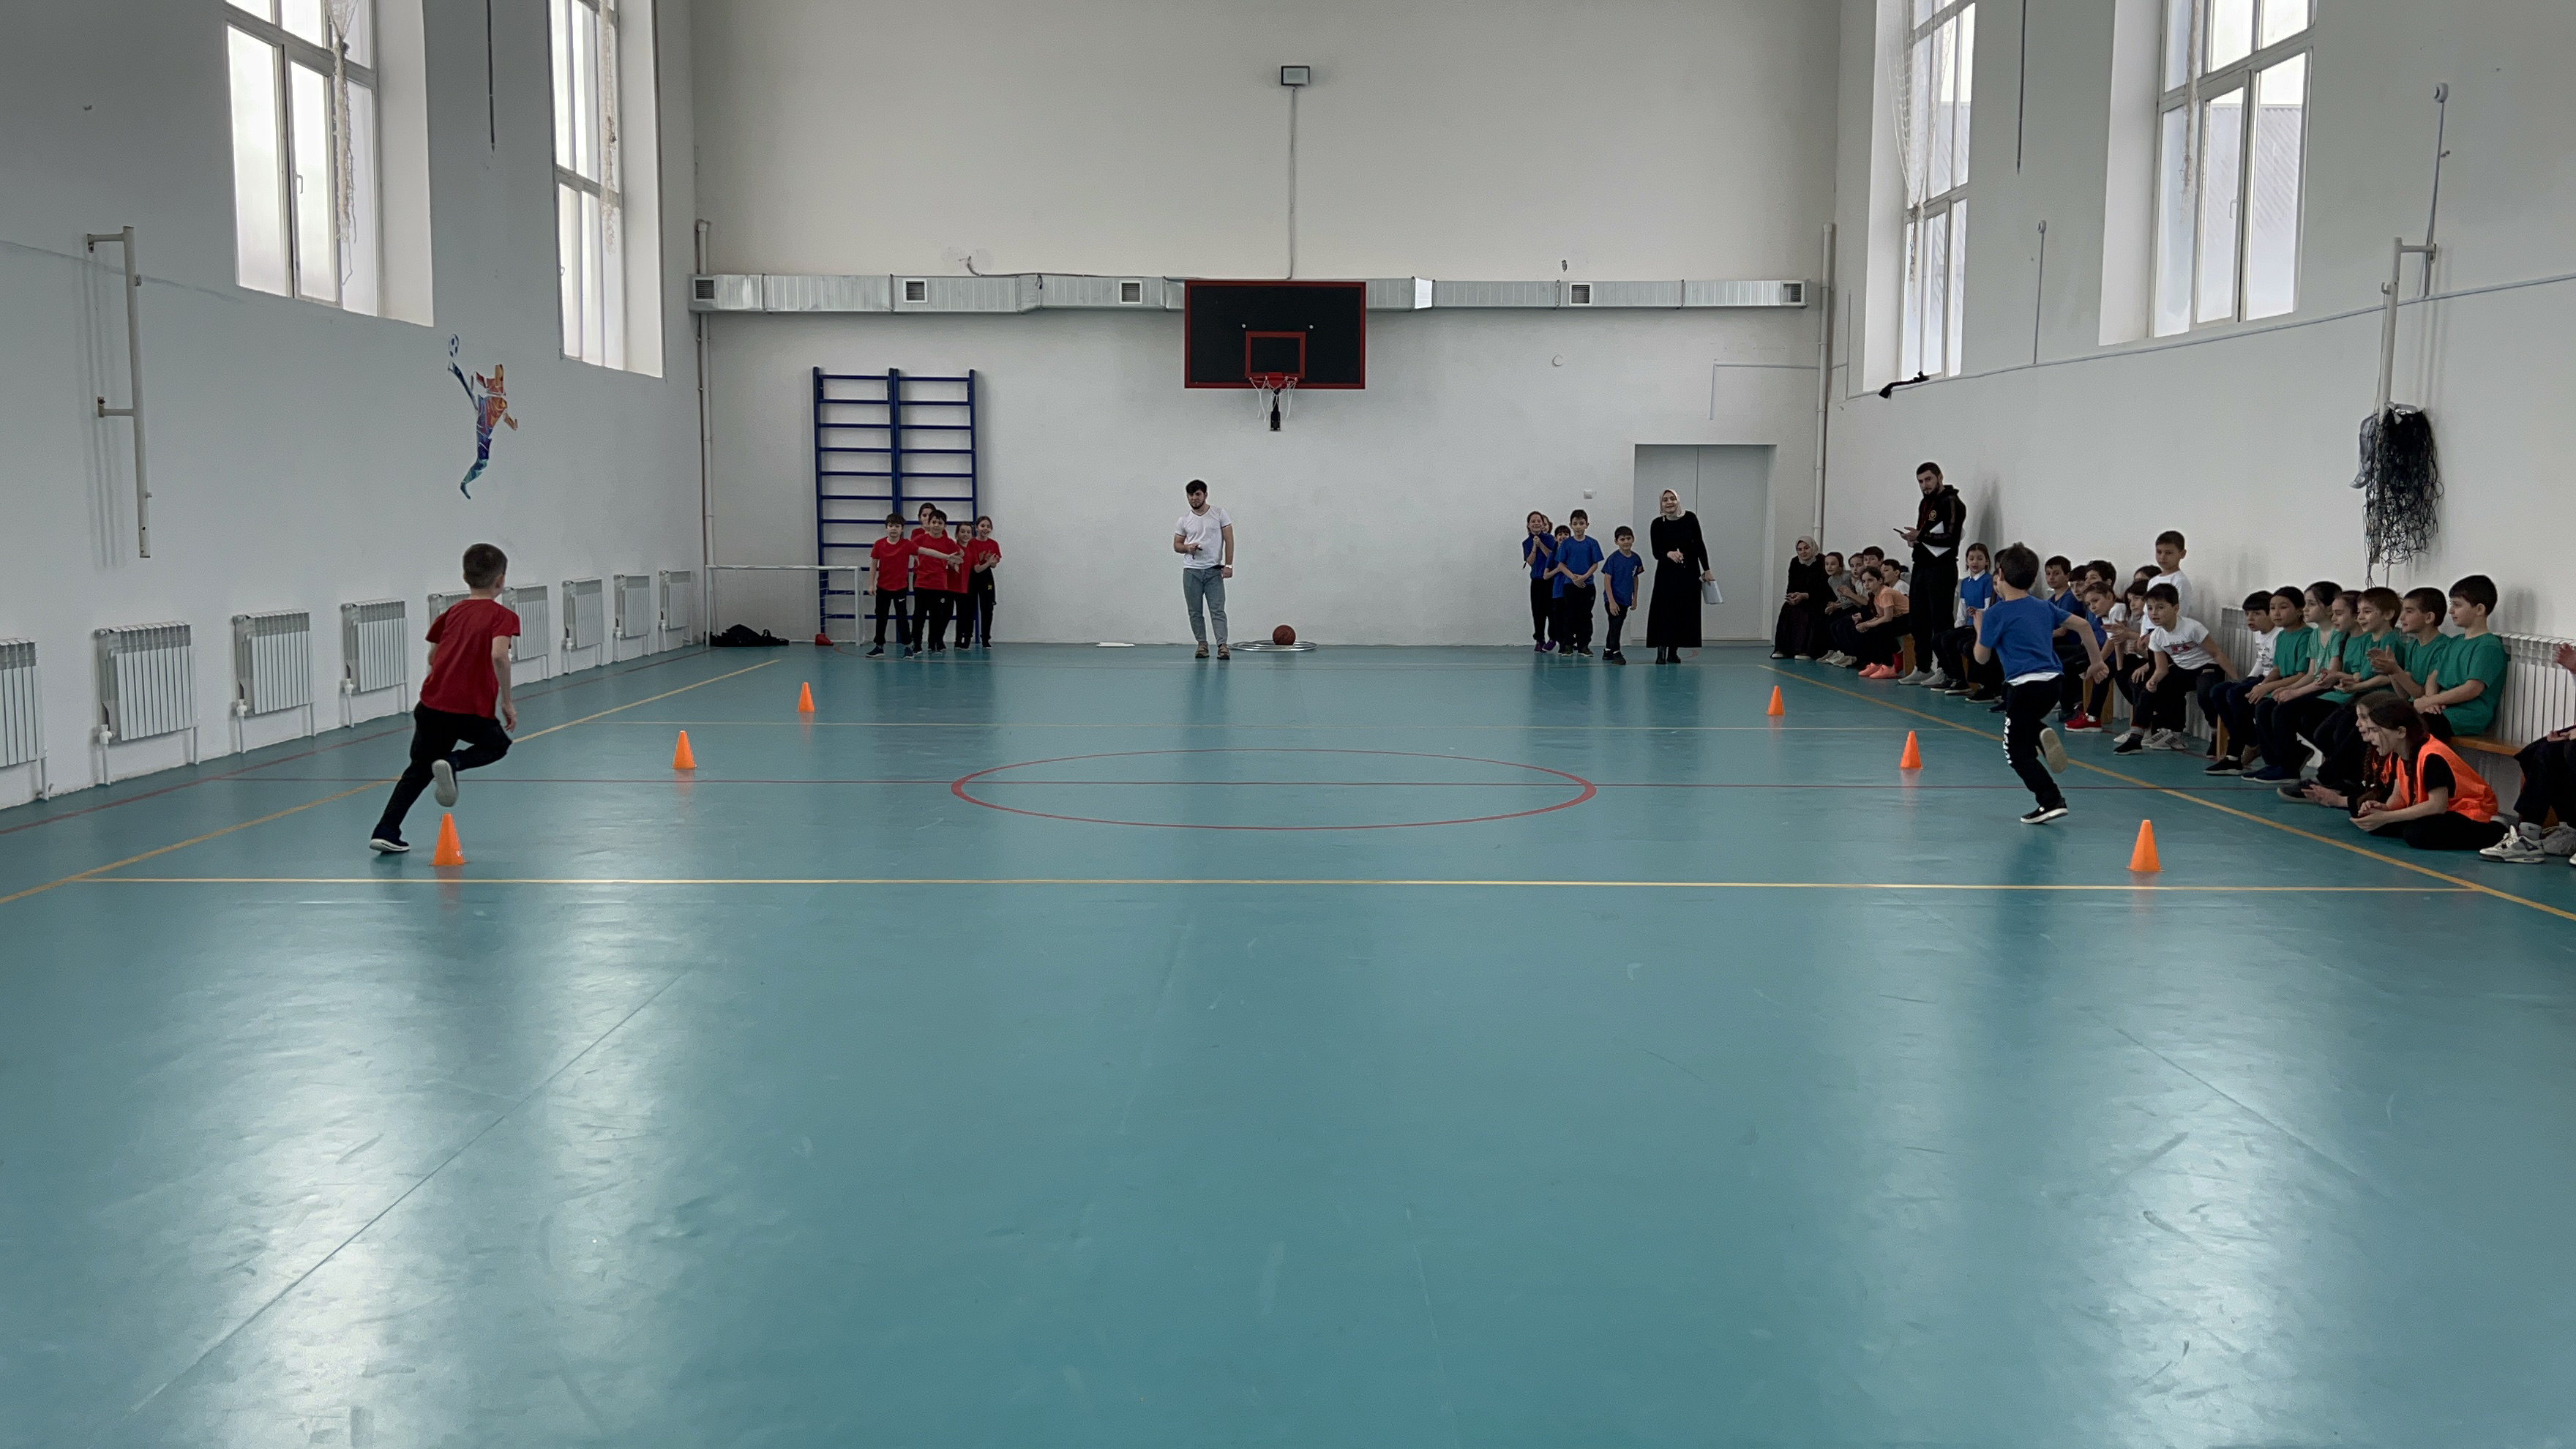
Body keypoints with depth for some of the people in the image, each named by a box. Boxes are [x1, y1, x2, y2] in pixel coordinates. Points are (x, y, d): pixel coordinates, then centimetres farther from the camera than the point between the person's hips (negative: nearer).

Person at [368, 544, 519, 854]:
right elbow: (498, 655, -19)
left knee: (420, 769, 18)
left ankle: (385, 831, 8)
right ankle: (452, 762, -6)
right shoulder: (503, 616, -3)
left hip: (433, 703, 5)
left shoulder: (452, 612, 15)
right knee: (497, 745, 24)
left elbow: (433, 657, 20)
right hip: (474, 708, -5)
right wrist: (507, 701, -12)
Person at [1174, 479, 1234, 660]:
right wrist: (1187, 548, -10)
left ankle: (1222, 645, -15)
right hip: (1191, 571, 3)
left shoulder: (1219, 514, 1)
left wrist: (1228, 565, -9)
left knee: (1217, 610, -9)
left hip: (1214, 570, -3)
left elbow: (1229, 540, -1)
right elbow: (1176, 545, 13)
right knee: (1195, 611, 5)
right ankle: (1202, 644, 13)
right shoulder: (1184, 520, 8)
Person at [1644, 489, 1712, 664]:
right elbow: (1656, 552, -9)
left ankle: (1673, 651, 11)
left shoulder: (1690, 519, -4)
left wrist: (1706, 570, 1)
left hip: (1689, 572, 2)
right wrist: (1669, 554, -31)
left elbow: (1699, 545, 2)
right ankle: (1661, 651, -5)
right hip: (1667, 573, -2)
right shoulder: (1657, 524, -6)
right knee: (1665, 610, -10)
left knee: (1685, 611, 2)